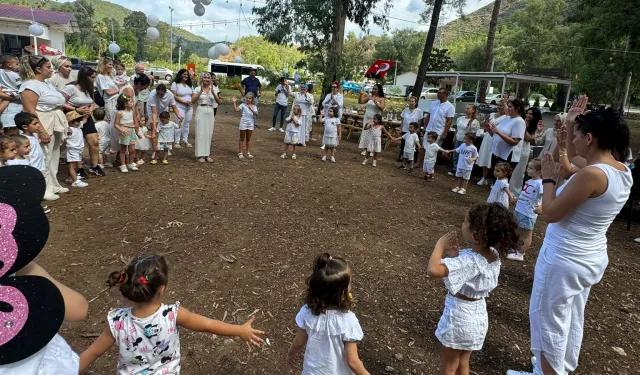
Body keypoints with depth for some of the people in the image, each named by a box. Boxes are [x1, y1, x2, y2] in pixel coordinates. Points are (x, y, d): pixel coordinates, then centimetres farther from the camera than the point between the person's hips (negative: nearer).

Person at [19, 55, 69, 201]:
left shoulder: (46, 83, 14)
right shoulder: (30, 86, -15)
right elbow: (30, 111, -22)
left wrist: (64, 124, 19)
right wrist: (42, 131, -26)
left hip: (55, 125, 10)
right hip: (44, 126, -10)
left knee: (54, 157, 16)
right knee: (44, 158, -5)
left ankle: (53, 185, 27)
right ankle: (43, 190, 3)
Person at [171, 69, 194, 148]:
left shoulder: (190, 84, 16)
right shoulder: (175, 84, -3)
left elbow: (193, 95, 18)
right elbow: (174, 96, -10)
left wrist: (192, 102, -3)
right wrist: (184, 102, -17)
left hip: (189, 107, 6)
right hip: (180, 107, -6)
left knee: (187, 124, 10)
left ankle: (185, 140, 19)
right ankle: (177, 142, -2)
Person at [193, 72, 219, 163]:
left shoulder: (213, 89, 9)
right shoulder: (198, 88, 2)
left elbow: (218, 101, -3)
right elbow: (193, 101, -8)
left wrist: (212, 91, -16)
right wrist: (201, 91, -16)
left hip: (210, 112, 3)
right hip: (201, 111, -3)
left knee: (209, 133, 5)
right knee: (200, 132, -4)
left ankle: (207, 154, 14)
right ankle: (200, 155, 0)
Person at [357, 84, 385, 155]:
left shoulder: (382, 99, -5)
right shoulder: (369, 97, 5)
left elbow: (382, 108, -19)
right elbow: (360, 101, 6)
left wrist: (375, 101, -29)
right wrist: (361, 94, -9)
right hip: (367, 118, 4)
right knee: (365, 133, 6)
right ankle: (365, 149, 14)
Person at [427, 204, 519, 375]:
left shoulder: (468, 261, -33)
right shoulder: (493, 255, -8)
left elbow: (433, 270, -44)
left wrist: (440, 245, -30)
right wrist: (456, 256, -10)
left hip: (458, 317, -7)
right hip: (478, 316, 7)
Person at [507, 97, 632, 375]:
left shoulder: (592, 174, -28)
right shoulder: (622, 171, 1)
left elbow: (551, 214, -22)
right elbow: (573, 160, 19)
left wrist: (548, 178, -10)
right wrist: (570, 126, 9)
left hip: (564, 261, -9)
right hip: (591, 259, 9)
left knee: (549, 320, 10)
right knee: (572, 318, 24)